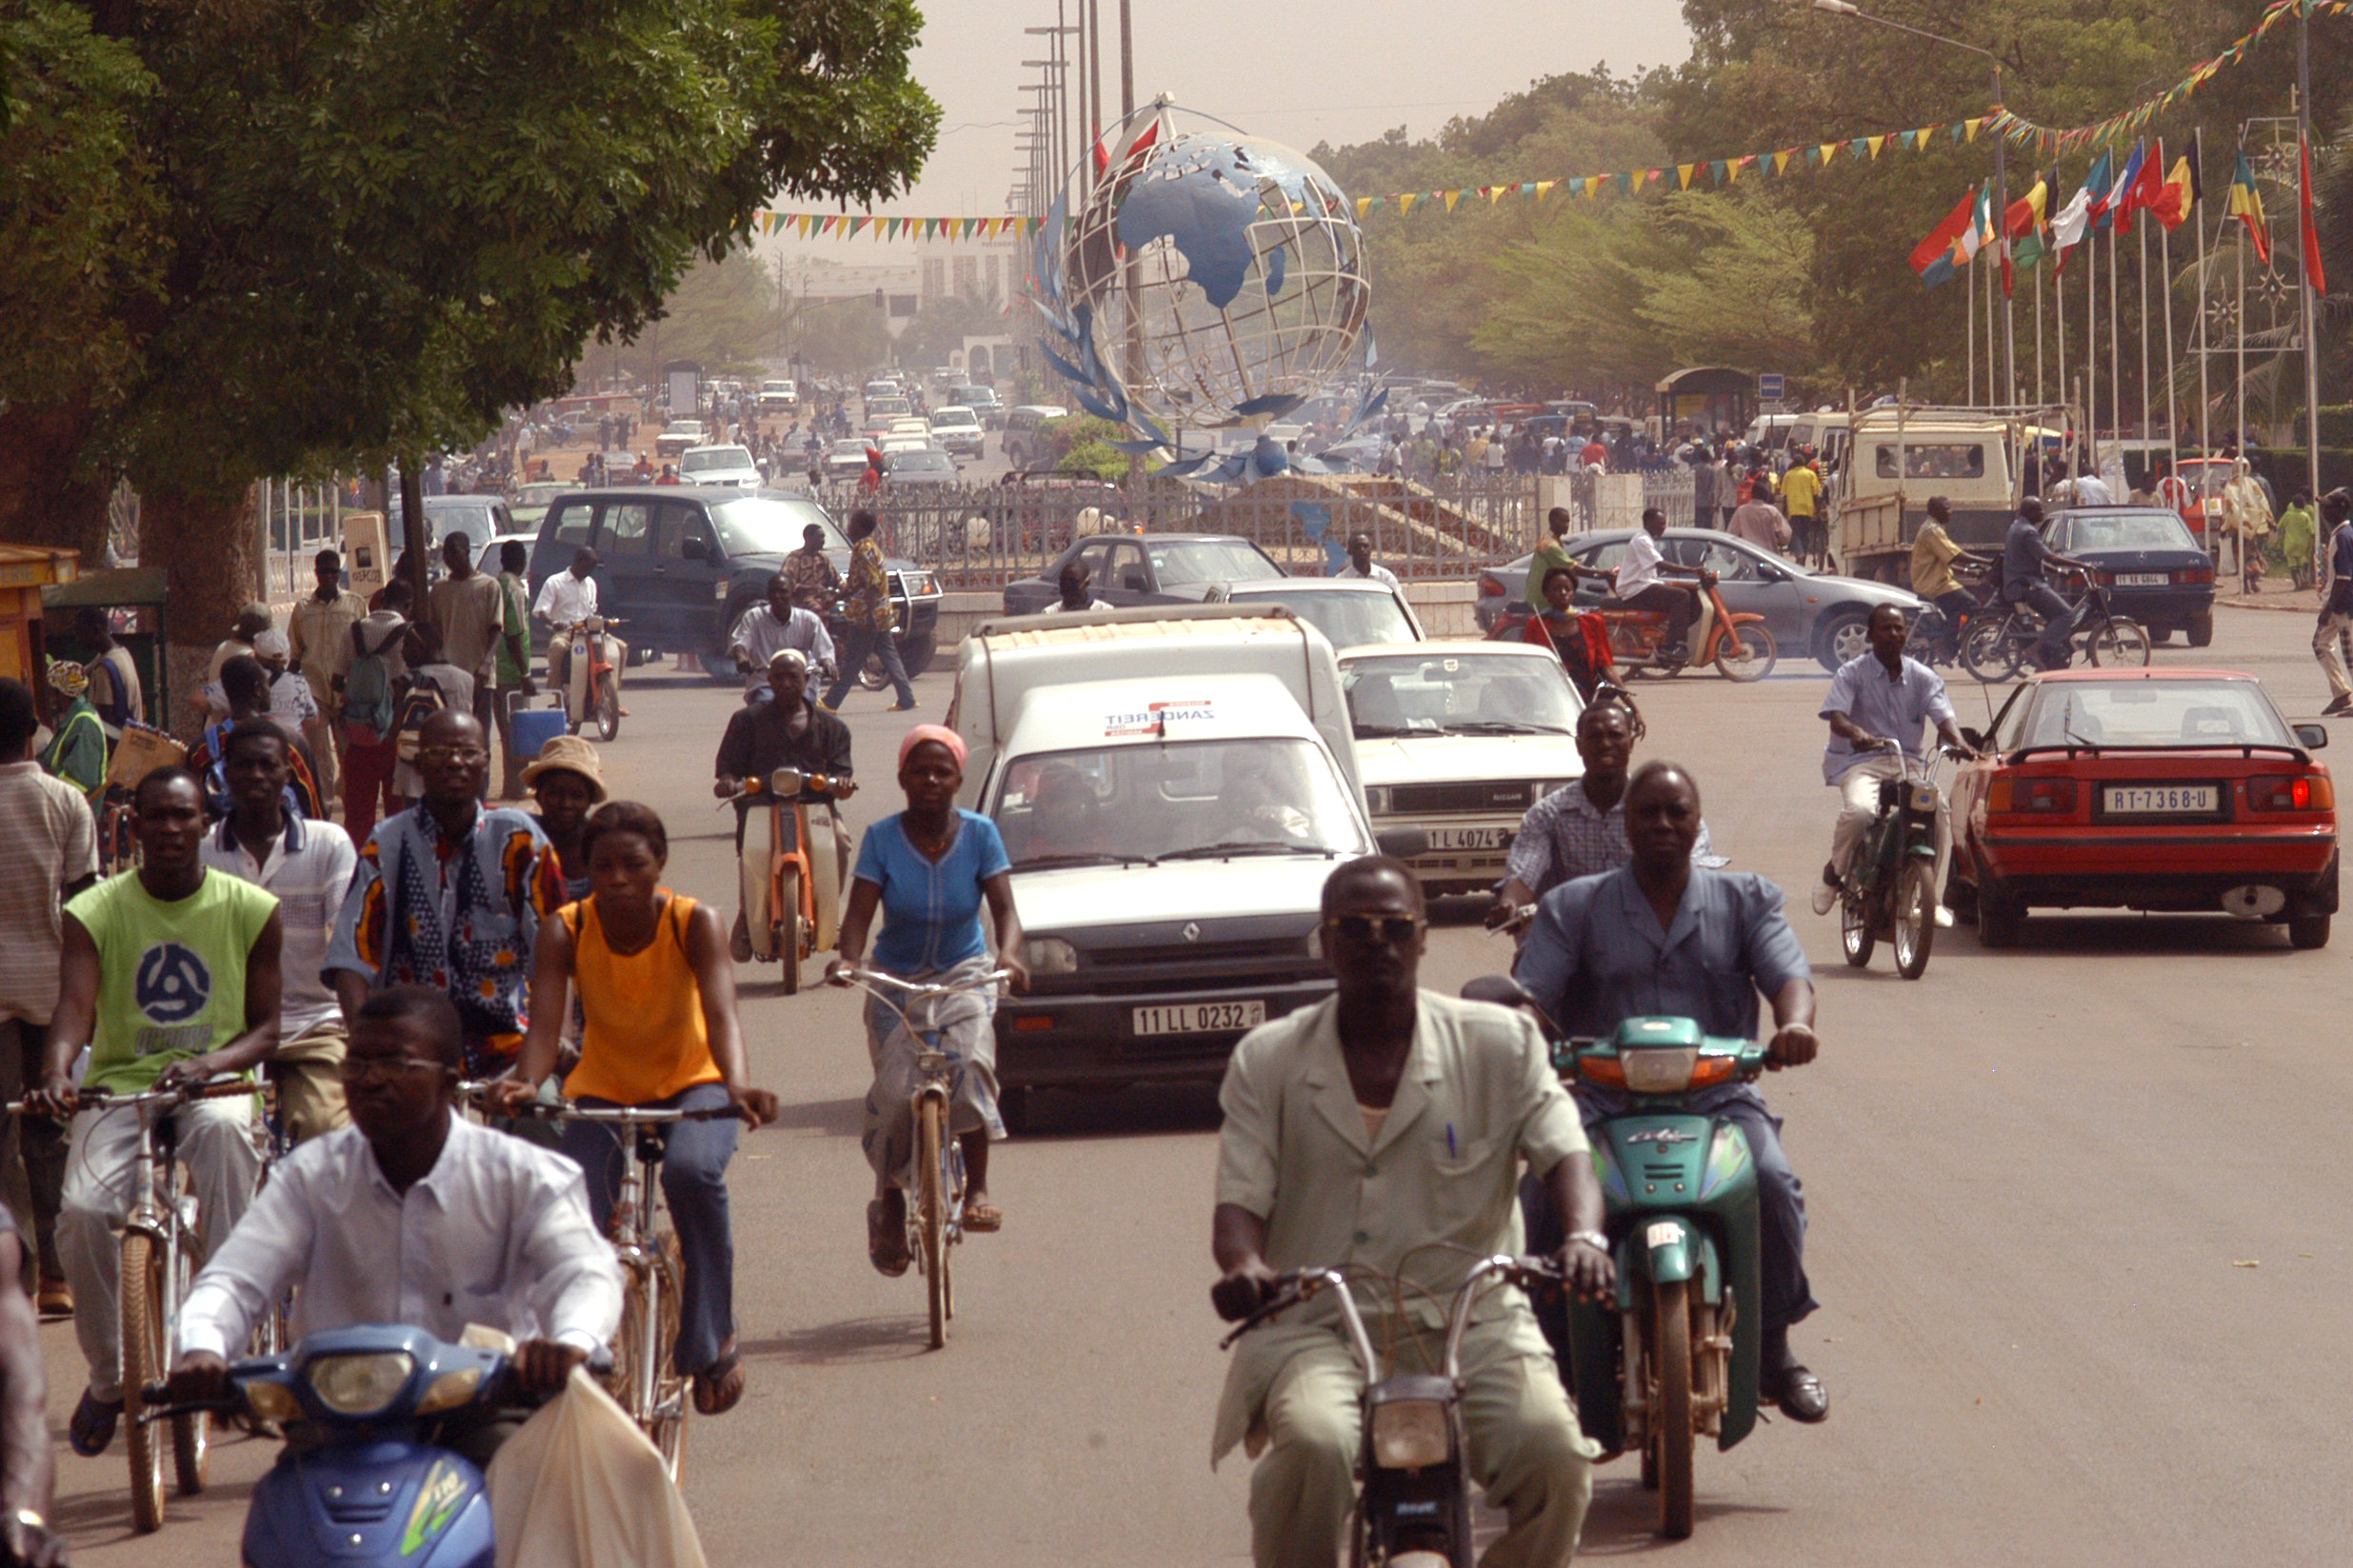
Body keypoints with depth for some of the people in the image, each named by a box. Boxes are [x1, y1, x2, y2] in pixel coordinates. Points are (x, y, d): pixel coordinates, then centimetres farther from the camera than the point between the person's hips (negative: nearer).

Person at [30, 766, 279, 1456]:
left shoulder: (250, 909, 2)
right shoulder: (95, 911, 0)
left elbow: (267, 1029, 1)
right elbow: (74, 1004, -16)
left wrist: (209, 1063, -21)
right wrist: (56, 1070, -38)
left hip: (212, 1085, 0)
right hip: (118, 1085, 0)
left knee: (224, 1129, -38)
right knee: (83, 1210, -27)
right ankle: (107, 1376, -1)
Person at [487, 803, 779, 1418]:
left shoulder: (694, 924, -19)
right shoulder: (564, 931, -15)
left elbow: (721, 1015, -33)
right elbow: (544, 1025, -27)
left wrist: (738, 1087, -54)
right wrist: (526, 1083, -50)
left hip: (690, 1085, -2)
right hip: (602, 1090, 2)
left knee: (692, 1171, -35)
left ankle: (711, 1344, -21)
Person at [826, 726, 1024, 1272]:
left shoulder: (979, 834, -8)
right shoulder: (882, 839, -9)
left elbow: (1004, 908, -15)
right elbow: (859, 912, -16)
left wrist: (1008, 955, -37)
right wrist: (847, 959, -38)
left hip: (963, 973, 0)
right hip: (895, 980, 0)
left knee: (970, 1062, -30)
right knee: (895, 1092, -15)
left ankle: (978, 1189, -21)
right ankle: (889, 1202, 9)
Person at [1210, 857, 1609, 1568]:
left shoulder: (1499, 1043, 7)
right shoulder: (1267, 1060, 8)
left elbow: (1564, 1152, -3)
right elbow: (1241, 1197, 2)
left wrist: (1584, 1237, -27)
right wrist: (1245, 1264, -22)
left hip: (1470, 1320, 0)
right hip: (1314, 1327, 0)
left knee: (1553, 1451, -27)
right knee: (1312, 1444, -34)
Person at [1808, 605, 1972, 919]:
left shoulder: (1922, 677, 10)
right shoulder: (1851, 674, 0)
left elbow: (1943, 716, -3)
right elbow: (1836, 716, -14)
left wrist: (1957, 741, -26)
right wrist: (1856, 734, -39)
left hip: (1908, 763, 3)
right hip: (1860, 761, -3)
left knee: (1939, 808, -26)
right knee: (1860, 810, -35)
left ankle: (1934, 896, -12)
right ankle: (1834, 871, -4)